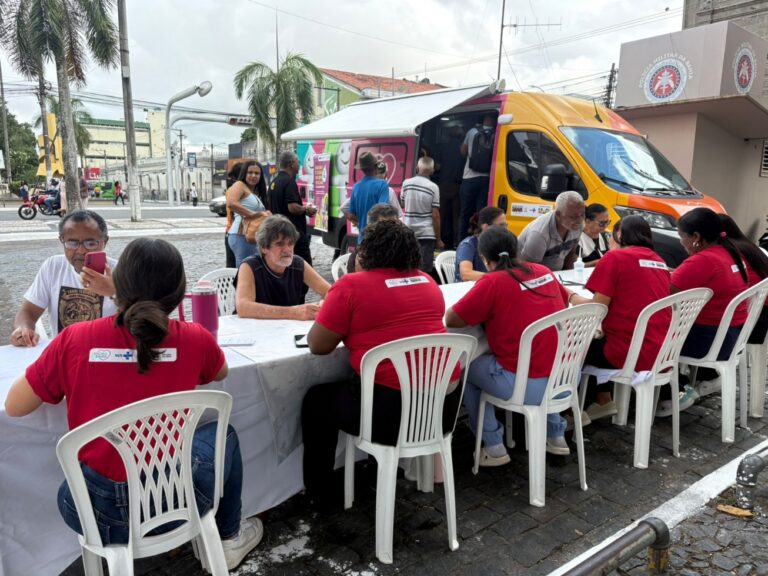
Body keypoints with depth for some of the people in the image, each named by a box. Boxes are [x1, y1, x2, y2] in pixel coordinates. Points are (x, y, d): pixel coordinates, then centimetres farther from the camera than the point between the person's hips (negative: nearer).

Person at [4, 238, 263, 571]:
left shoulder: (74, 339, -9)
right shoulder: (194, 338, -8)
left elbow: (13, 407, 5)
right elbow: (221, 373, 15)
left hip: (96, 510, 2)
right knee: (222, 434, 31)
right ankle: (229, 538, 42)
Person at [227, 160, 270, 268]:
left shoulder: (257, 192, 23)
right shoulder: (240, 185, -3)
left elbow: (260, 213, 16)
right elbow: (231, 203, -21)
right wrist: (251, 214, -20)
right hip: (242, 236, -9)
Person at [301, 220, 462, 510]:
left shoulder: (351, 285, -7)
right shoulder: (427, 282, 10)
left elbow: (317, 345, -2)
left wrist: (342, 329, 17)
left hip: (393, 409, -7)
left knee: (316, 401, 19)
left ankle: (322, 495, 28)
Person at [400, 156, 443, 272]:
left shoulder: (406, 183, 1)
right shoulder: (433, 187, -9)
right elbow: (435, 215, -11)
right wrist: (438, 239, -4)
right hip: (427, 234, -4)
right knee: (424, 270, 0)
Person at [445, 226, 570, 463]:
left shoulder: (493, 281, -11)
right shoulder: (544, 271, 7)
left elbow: (450, 319, -9)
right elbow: (565, 302, 26)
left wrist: (482, 310, 9)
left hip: (528, 385, -6)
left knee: (467, 369, 16)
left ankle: (494, 448, 18)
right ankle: (556, 435, 37)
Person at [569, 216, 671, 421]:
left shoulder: (614, 258, -6)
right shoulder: (660, 262, 15)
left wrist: (571, 297, 8)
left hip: (630, 354, -7)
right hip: (663, 355, 7)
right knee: (596, 336, 30)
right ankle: (603, 401, 30)